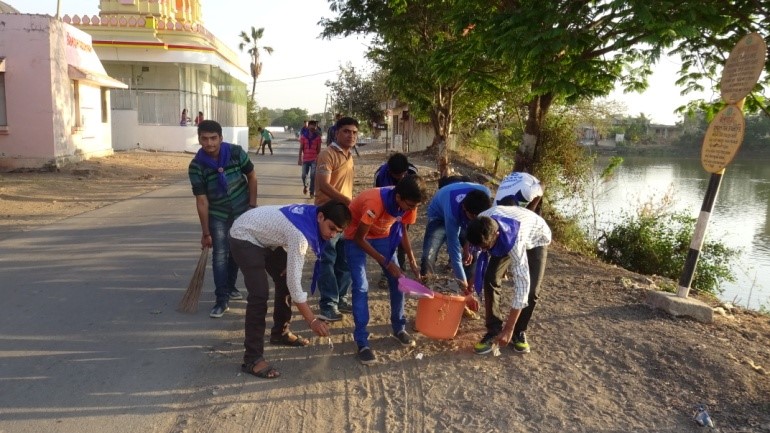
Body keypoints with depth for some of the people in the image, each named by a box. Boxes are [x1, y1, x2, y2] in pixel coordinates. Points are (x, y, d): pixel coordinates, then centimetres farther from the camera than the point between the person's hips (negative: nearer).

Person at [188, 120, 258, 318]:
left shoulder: (236, 152, -16)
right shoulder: (196, 166, -19)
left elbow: (252, 177, -2)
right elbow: (202, 201, -17)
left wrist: (252, 205, -6)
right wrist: (205, 232, -15)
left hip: (242, 211, 2)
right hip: (218, 215, -2)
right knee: (220, 254, -7)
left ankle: (230, 287, 33)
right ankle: (221, 300, -1)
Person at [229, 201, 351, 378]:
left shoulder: (313, 216, -11)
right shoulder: (299, 234, -36)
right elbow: (295, 281, -34)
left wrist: (290, 263, 1)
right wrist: (312, 320, -30)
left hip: (264, 236, 10)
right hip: (244, 238, -9)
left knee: (285, 281, 13)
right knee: (260, 294, -19)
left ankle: (280, 333, 32)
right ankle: (252, 359, -13)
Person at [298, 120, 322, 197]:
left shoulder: (318, 137, 1)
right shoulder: (303, 136, 3)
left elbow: (319, 149, 4)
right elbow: (301, 148, 4)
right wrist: (299, 159, -1)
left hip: (314, 159, -1)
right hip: (305, 159, 1)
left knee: (313, 176, -8)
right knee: (304, 175, 1)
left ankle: (312, 192, 2)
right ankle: (305, 186, 33)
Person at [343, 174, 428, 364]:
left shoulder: (407, 203, -20)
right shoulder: (375, 203, -39)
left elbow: (401, 230, -1)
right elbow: (360, 238, -28)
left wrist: (412, 260, -6)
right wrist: (386, 262, -25)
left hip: (382, 235, 6)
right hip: (356, 236, -6)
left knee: (397, 280, 2)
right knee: (361, 287, -14)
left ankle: (399, 327, 22)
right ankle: (362, 343, -7)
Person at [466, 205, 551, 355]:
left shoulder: (514, 241, -47)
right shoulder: (481, 225, -33)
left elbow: (522, 285, -44)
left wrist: (508, 329, -40)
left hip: (536, 239, -4)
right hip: (506, 237, 4)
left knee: (530, 291, -18)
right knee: (491, 277, -16)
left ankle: (519, 332, 6)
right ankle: (494, 330, -4)